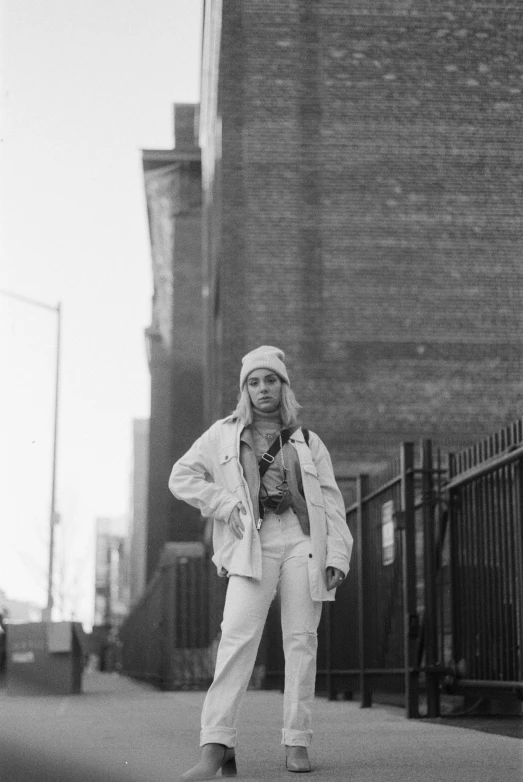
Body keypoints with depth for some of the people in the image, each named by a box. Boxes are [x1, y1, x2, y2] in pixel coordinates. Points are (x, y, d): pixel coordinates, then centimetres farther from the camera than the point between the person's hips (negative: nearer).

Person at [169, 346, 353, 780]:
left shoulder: (308, 442, 17)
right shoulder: (224, 435, 15)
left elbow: (331, 503, 11)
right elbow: (181, 476, 13)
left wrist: (337, 557, -1)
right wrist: (225, 503, 0)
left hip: (303, 542, 2)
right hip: (253, 545, -2)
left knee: (301, 640, -3)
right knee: (237, 638, -15)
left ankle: (297, 742, 4)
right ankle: (217, 745, -19)